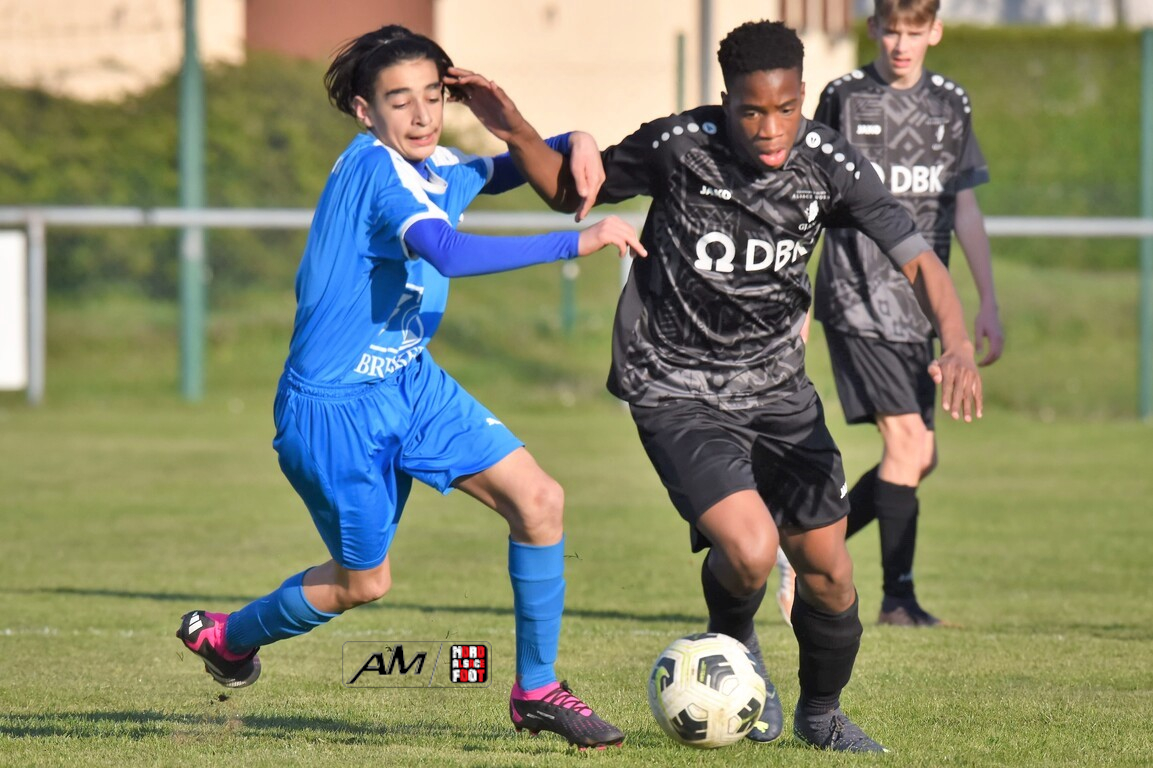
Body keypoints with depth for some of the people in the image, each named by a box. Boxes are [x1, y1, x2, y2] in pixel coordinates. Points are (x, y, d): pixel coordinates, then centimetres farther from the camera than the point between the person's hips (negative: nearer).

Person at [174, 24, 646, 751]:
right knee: (364, 582, 9)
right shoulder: (374, 168, -25)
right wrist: (577, 243, -43)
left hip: (412, 384, 8)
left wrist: (575, 142, -7)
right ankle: (224, 635, 37)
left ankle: (537, 690, 7)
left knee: (540, 500, -5)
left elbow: (521, 167, 18)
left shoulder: (437, 169, 0)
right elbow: (450, 252, -41)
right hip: (336, 406, -8)